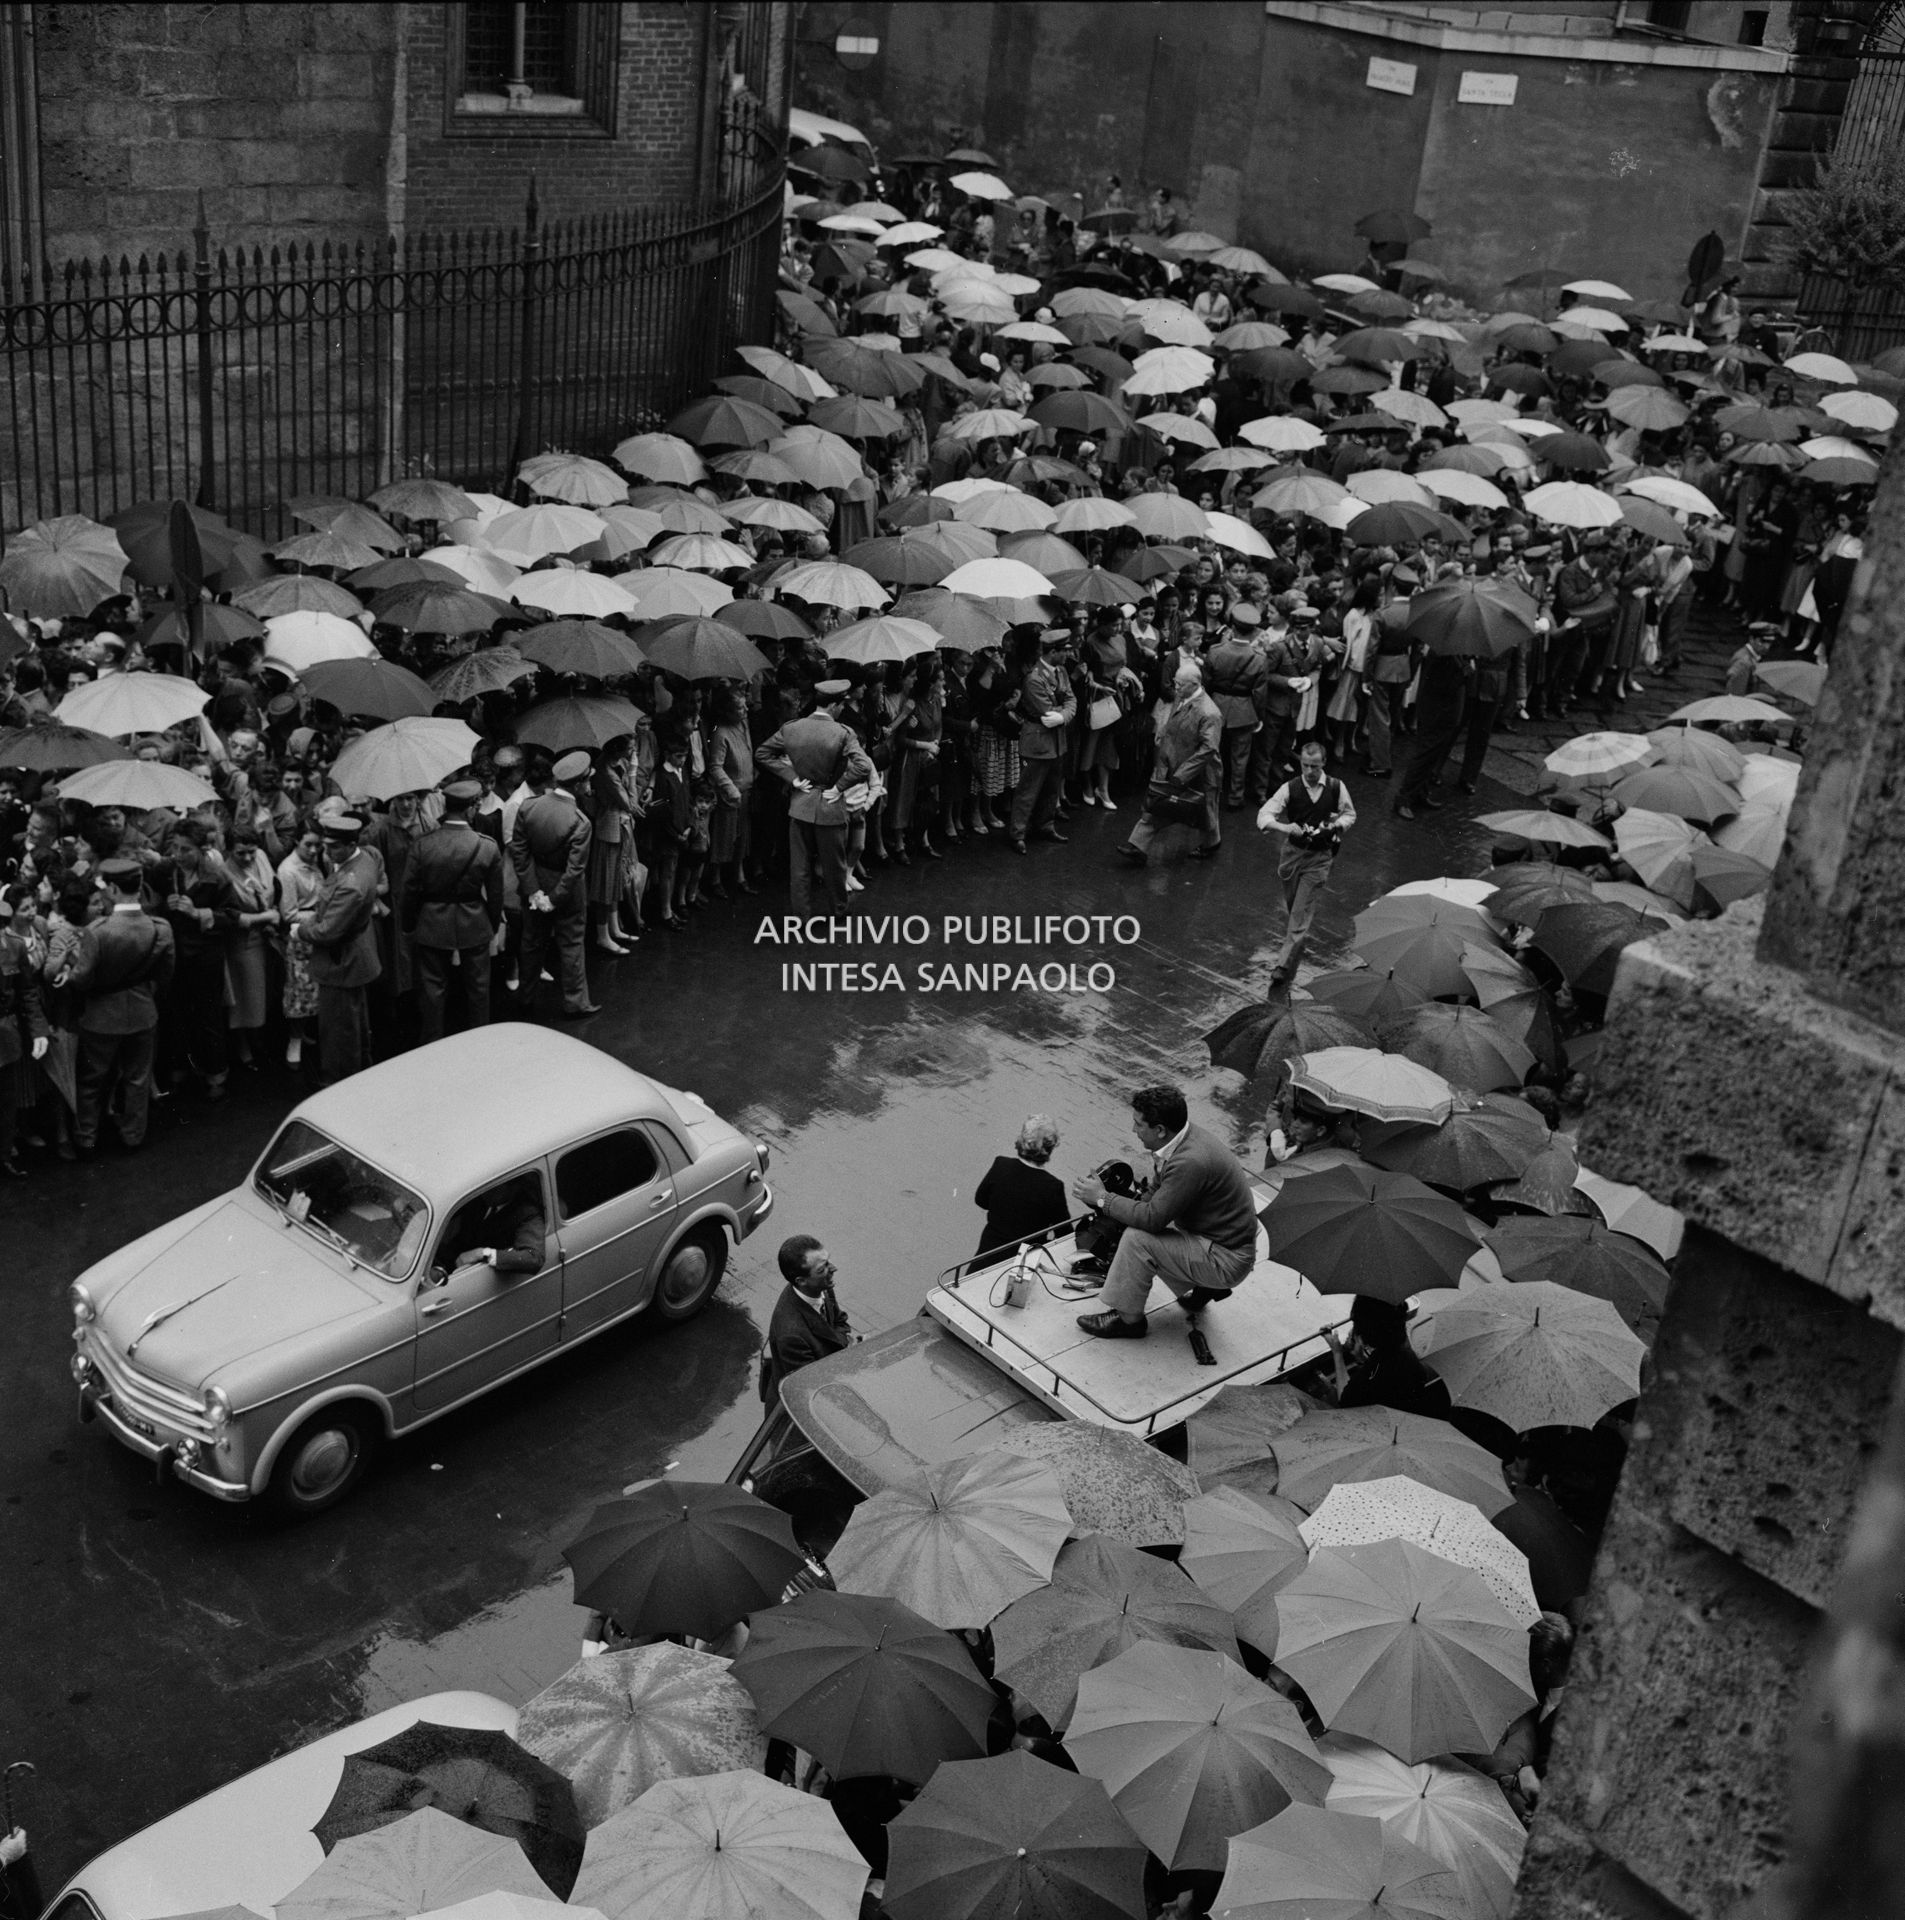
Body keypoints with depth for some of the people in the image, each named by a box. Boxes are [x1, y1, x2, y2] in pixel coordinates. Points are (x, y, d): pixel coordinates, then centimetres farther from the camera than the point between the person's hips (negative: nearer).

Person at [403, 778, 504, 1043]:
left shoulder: (422, 846, -14)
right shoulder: (488, 847, -13)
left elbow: (410, 892, -6)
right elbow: (495, 894, -4)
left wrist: (409, 927, 9)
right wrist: (494, 927, 12)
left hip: (432, 929, 0)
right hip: (475, 929, 0)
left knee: (432, 991, 13)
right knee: (477, 990, 16)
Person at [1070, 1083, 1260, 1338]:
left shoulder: (1191, 1162, -31)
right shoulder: (1188, 1136, -1)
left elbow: (1153, 1217, -27)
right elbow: (1156, 1192, 12)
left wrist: (1102, 1199, -15)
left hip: (1228, 1260, -10)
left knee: (1137, 1239, -19)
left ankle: (1128, 1319, 0)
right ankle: (1202, 1287, 19)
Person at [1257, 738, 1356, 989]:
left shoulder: (1336, 788, -6)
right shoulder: (1290, 789, -9)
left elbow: (1350, 815, 10)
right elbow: (1263, 817, -15)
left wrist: (1336, 825, -12)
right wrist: (1285, 827, -34)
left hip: (1319, 856, -2)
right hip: (1293, 852, 2)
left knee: (1301, 913, -7)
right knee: (1290, 908, 16)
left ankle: (1284, 966, -9)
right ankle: (1297, 943, 43)